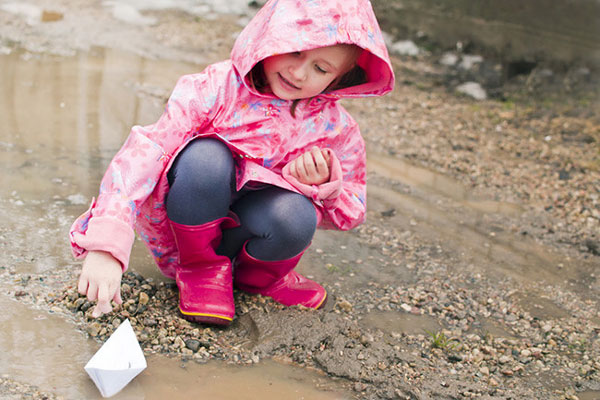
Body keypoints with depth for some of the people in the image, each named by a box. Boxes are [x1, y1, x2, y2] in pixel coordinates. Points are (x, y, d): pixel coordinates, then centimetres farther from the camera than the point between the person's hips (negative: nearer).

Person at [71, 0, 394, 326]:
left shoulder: (336, 129, -8)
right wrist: (106, 246, -42)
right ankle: (201, 268, -9)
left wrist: (322, 185, -21)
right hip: (189, 222, -2)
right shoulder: (217, 88, -22)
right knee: (204, 156, -35)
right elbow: (144, 153, -31)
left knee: (295, 216, -33)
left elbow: (351, 213, 4)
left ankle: (257, 273, 4)